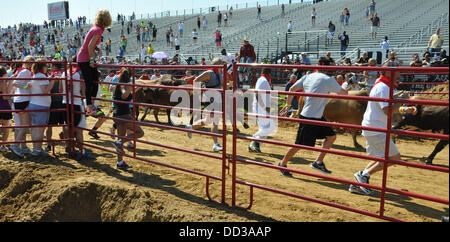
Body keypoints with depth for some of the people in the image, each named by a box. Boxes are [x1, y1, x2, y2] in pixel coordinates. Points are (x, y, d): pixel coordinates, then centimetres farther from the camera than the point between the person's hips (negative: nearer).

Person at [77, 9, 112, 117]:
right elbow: (90, 46, -25)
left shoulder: (96, 28, 8)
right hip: (85, 59, -9)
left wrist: (98, 49, 3)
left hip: (87, 58, 9)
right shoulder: (98, 30, -19)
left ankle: (91, 106, 18)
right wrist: (92, 60, -22)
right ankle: (90, 108, 2)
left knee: (95, 82, 10)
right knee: (89, 84, -5)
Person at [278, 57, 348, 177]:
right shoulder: (328, 80, -12)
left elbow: (292, 89, 6)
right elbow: (344, 93, -8)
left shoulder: (307, 77, 6)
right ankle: (282, 164, 18)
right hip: (308, 118, -8)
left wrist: (288, 105, 14)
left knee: (331, 136, 12)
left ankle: (318, 162, 15)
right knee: (299, 144, 4)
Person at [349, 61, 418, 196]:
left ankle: (358, 184, 14)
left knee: (381, 159, 17)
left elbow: (387, 109, 24)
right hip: (376, 130, -11)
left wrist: (406, 110, 16)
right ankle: (364, 175, -4)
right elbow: (388, 111, -25)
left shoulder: (380, 85, 18)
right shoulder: (383, 88, -15)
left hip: (372, 129, 11)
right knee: (395, 157, -6)